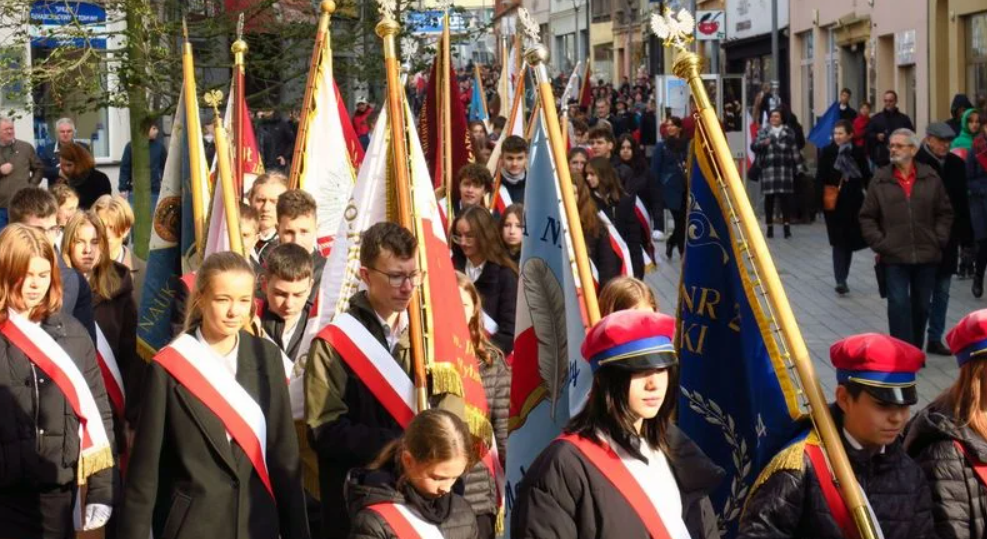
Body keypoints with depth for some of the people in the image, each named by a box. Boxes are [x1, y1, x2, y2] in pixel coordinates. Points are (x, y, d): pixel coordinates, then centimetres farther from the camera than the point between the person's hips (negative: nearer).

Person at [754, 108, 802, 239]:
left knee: (785, 196, -5)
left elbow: (794, 149, 10)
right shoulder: (763, 131, 9)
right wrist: (763, 143, -20)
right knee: (769, 197, 1)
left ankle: (786, 225, -3)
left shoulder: (789, 132, 10)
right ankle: (770, 226, 8)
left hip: (785, 169, 0)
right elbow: (754, 146, 0)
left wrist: (797, 163, 4)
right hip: (768, 168, 0)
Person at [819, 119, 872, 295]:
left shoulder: (858, 153, 0)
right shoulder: (827, 152, -2)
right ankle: (841, 280, -1)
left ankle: (842, 279, 7)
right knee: (839, 242, -1)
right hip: (834, 203, -1)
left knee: (849, 241, 3)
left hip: (853, 203, 1)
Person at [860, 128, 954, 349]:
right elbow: (867, 217, 3)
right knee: (898, 305, -8)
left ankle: (915, 351, 26)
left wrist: (939, 240, -2)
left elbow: (945, 213, 9)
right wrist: (879, 243, -6)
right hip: (894, 256, -2)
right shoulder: (880, 180, 0)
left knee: (922, 306, 12)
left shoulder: (931, 178, 2)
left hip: (926, 256, 2)